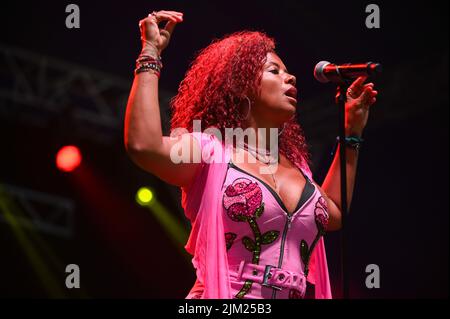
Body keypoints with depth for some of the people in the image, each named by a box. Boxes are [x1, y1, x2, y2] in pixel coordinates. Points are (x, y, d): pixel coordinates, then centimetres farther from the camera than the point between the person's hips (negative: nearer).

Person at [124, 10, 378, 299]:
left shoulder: (294, 164, 18)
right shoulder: (210, 149, 1)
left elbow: (333, 213, 34)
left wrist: (352, 131, 30)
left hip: (298, 294, 5)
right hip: (222, 297, -5)